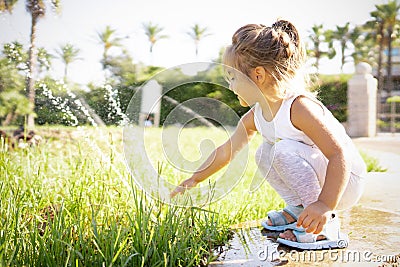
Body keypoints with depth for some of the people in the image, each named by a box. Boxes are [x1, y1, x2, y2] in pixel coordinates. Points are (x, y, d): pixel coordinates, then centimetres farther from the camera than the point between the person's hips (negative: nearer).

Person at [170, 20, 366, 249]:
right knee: (264, 154, 5)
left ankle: (326, 226, -19)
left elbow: (339, 155, -31)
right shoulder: (255, 116, -1)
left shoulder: (299, 107, -27)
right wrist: (194, 180, 14)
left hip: (345, 180, -8)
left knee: (284, 149, -27)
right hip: (317, 173, 8)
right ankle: (300, 209, 11)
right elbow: (226, 151, 10)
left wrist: (325, 205, -38)